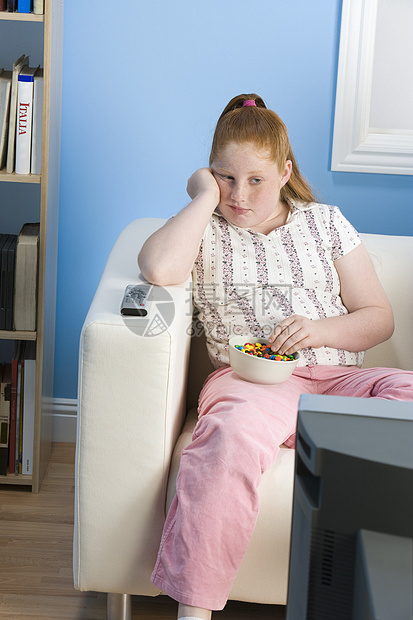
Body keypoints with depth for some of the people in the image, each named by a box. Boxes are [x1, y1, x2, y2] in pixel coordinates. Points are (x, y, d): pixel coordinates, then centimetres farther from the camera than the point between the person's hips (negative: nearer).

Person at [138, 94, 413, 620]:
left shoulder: (324, 223, 21)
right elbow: (159, 269, -12)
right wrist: (205, 198, 0)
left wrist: (319, 330, -3)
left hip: (338, 376, 3)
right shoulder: (204, 230, 14)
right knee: (234, 430, -40)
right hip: (248, 379, -2)